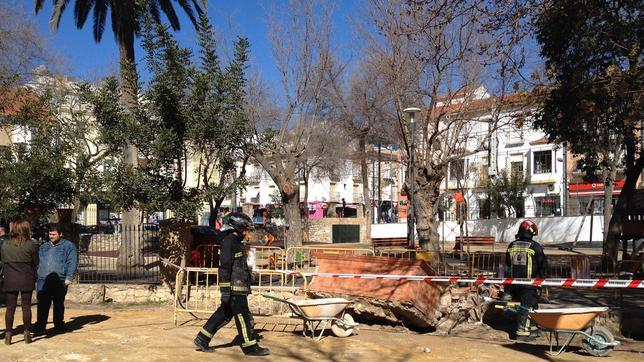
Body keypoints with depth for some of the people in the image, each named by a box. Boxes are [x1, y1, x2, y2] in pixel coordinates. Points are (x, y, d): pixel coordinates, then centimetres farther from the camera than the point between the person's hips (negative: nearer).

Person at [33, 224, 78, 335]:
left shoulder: (68, 246, 3)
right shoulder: (44, 246, 19)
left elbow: (72, 262, -4)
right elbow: (37, 262, 21)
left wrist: (69, 277, -13)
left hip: (60, 281, -3)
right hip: (43, 280, 3)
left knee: (59, 304, 6)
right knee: (42, 304, -1)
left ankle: (59, 324, 17)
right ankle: (40, 325, 4)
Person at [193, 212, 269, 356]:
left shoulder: (235, 242, 16)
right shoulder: (228, 242, -16)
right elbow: (224, 267, -21)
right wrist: (225, 290, -23)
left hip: (238, 287, 10)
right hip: (234, 289, -10)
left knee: (224, 314, 14)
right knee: (243, 316, -2)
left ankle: (202, 339, 20)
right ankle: (250, 347, 7)